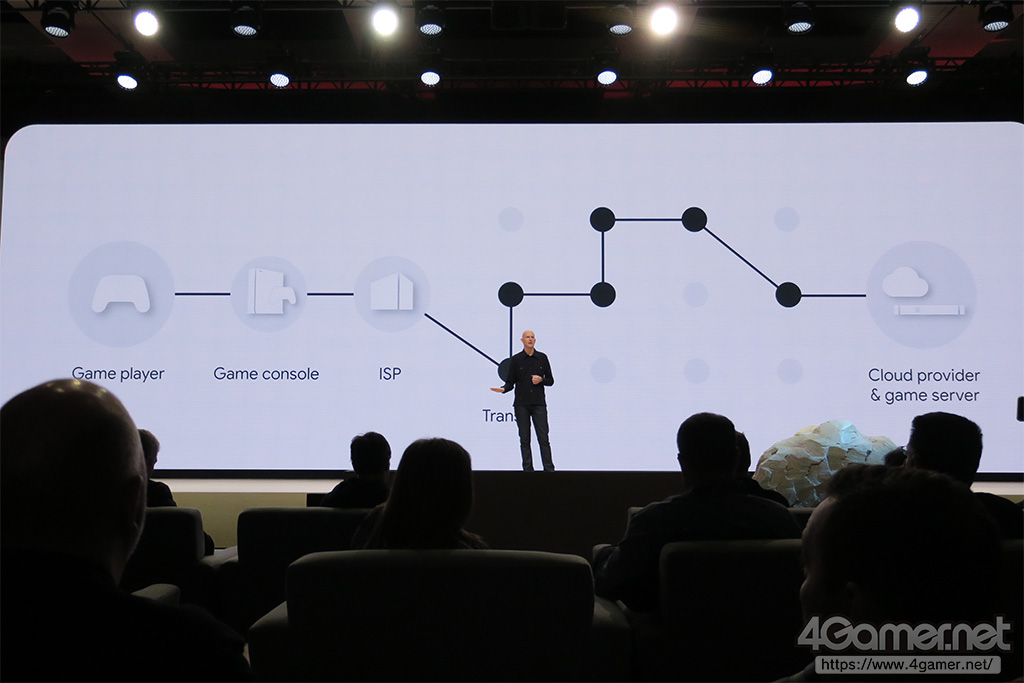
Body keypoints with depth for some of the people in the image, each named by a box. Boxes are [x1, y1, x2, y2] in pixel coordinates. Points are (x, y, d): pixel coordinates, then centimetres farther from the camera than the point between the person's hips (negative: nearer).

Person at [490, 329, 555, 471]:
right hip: (521, 405, 0)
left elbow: (550, 380, 12)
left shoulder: (542, 358, 7)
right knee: (524, 439, 2)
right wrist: (503, 389, -16)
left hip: (539, 404, 0)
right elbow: (510, 382, 5)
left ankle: (549, 469, -4)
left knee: (543, 437, -5)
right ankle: (528, 469, 8)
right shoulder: (515, 360, 5)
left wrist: (541, 380, -8)